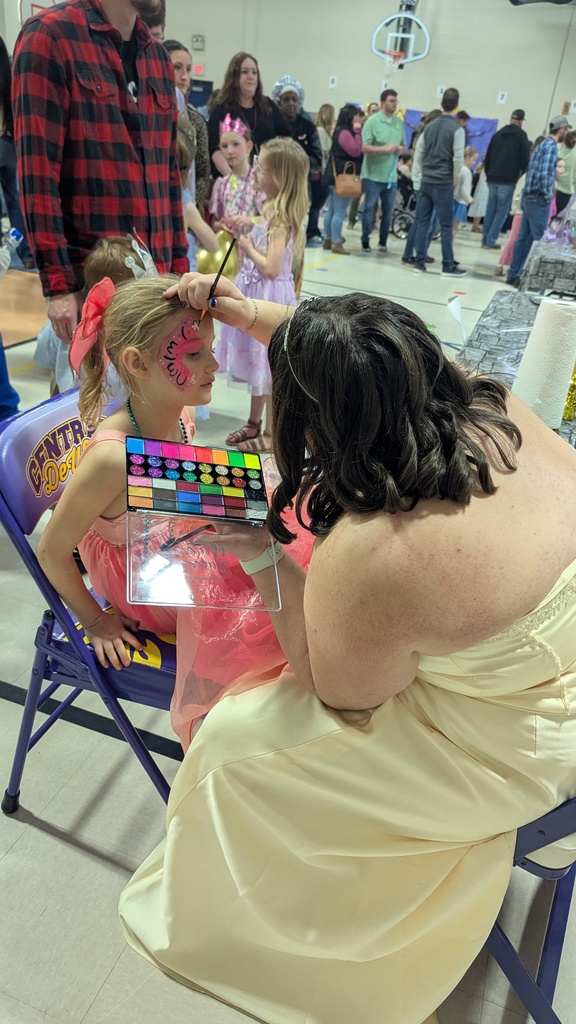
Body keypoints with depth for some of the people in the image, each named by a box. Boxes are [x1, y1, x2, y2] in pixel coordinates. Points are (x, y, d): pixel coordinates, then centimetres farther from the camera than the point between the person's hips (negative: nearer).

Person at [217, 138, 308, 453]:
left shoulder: (281, 219, -20)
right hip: (256, 294, 10)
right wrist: (247, 238, 2)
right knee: (257, 360, 18)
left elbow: (271, 268, -27)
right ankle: (254, 422, 32)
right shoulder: (272, 208, 7)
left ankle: (271, 432, 14)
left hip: (270, 298, -10)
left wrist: (248, 248, -14)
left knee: (269, 365, 1)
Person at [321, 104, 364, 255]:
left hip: (336, 176, 10)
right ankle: (336, 243, -6)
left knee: (332, 211, 12)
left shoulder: (342, 131, 17)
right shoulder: (345, 133, -14)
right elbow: (355, 151, -21)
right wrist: (357, 132, -15)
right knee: (340, 212, -8)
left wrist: (356, 131, 8)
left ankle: (327, 240, 17)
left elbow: (355, 151, 16)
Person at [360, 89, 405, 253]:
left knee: (388, 212, 9)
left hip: (391, 176, 5)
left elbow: (403, 146, 18)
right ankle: (365, 242, 11)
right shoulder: (372, 121, -6)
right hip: (373, 175, -5)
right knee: (369, 209, 1)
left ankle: (382, 242, 20)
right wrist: (386, 148, -19)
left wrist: (400, 149, -6)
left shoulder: (400, 122, 10)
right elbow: (365, 147, -12)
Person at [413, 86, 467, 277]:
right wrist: (454, 178, 2)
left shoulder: (430, 126, 9)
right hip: (444, 183, -5)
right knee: (446, 225, 0)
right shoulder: (457, 129, -8)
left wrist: (420, 175, 15)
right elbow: (458, 158, -11)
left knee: (422, 222, 7)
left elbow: (419, 153, 11)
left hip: (426, 181, 5)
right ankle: (448, 266, 4)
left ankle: (419, 263, 7)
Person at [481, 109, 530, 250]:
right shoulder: (521, 135, -2)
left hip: (493, 179, 5)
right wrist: (522, 173, 10)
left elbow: (488, 156, 13)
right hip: (508, 180, -5)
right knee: (502, 211, -1)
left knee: (490, 210, 9)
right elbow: (525, 158, -5)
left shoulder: (498, 134, 14)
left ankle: (485, 240, 8)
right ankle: (491, 241, -6)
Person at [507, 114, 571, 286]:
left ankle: (513, 274, 16)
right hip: (539, 200, -9)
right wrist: (547, 195, -14)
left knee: (524, 237, 12)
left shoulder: (542, 144, 15)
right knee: (537, 239, -3)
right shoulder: (551, 146, -13)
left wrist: (547, 190, 13)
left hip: (529, 197, 9)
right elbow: (544, 174, -24)